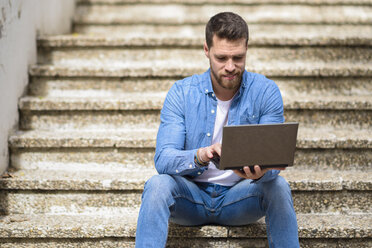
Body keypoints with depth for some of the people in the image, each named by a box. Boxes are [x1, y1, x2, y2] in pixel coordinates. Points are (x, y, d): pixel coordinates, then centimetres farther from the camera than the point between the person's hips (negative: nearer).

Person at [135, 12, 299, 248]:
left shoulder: (266, 91, -7)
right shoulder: (181, 93, -7)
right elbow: (163, 159, -16)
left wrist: (261, 172, -39)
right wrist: (200, 156, -39)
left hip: (239, 197, 0)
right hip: (192, 197, 0)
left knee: (278, 186, -29)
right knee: (158, 185, -30)